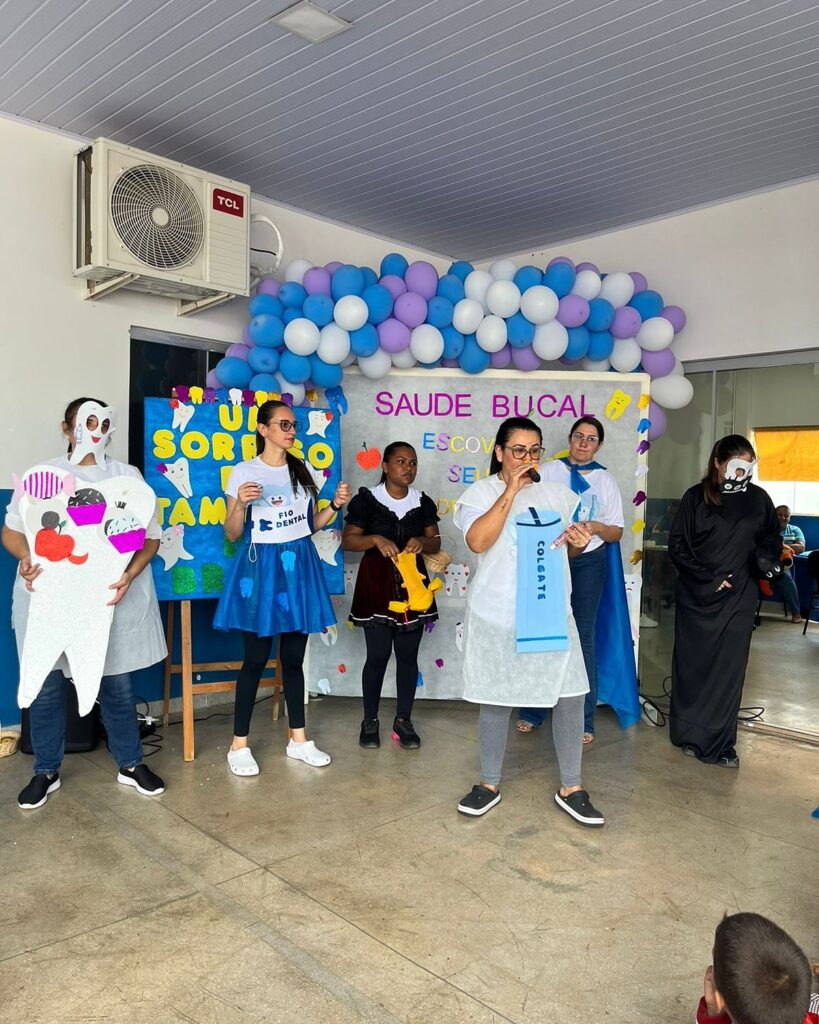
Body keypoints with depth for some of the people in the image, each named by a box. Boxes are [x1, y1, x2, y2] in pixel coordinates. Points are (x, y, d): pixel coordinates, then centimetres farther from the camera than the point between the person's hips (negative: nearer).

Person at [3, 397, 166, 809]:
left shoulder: (127, 476, 6)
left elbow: (150, 537, 3)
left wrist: (129, 576, -14)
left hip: (111, 596, 0)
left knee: (117, 683, 7)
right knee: (47, 685, 7)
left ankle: (130, 764, 23)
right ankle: (46, 771, 25)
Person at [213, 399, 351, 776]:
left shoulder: (305, 471, 8)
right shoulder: (243, 472, -5)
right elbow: (232, 534, -4)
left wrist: (335, 505, -1)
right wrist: (240, 503, -21)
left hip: (298, 567, 4)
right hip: (260, 567, -4)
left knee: (294, 657, 11)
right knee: (256, 658, -1)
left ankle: (298, 739, 23)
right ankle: (239, 744, 13)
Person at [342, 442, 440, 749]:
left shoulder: (424, 502, 6)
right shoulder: (366, 499, -4)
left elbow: (435, 543, 9)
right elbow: (348, 540, -4)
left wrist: (422, 542, -14)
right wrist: (375, 539, -22)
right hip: (377, 584, -3)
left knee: (408, 655, 8)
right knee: (377, 655, 1)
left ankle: (403, 720, 22)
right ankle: (370, 721, 18)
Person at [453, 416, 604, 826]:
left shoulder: (558, 493, 9)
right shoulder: (479, 493, -5)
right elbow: (478, 541, -24)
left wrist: (579, 542, -5)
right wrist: (511, 490, -22)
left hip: (553, 614, 4)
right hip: (498, 618, -3)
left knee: (570, 697, 3)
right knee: (496, 701, 8)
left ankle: (571, 788, 21)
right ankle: (489, 784, 27)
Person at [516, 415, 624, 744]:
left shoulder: (606, 481, 6)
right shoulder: (548, 471, 3)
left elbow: (617, 532, 4)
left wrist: (597, 527, -16)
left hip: (588, 563, 1)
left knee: (583, 639, 5)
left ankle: (583, 719, 16)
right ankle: (533, 711, 22)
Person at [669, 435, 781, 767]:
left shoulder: (758, 499, 3)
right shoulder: (696, 496, -2)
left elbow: (771, 540, 14)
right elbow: (677, 544, -2)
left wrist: (766, 558, -9)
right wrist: (707, 579, -11)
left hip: (738, 599, 1)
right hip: (696, 597, -1)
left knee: (728, 669, 3)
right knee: (692, 666, 6)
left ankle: (720, 742, 13)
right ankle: (690, 735, 19)